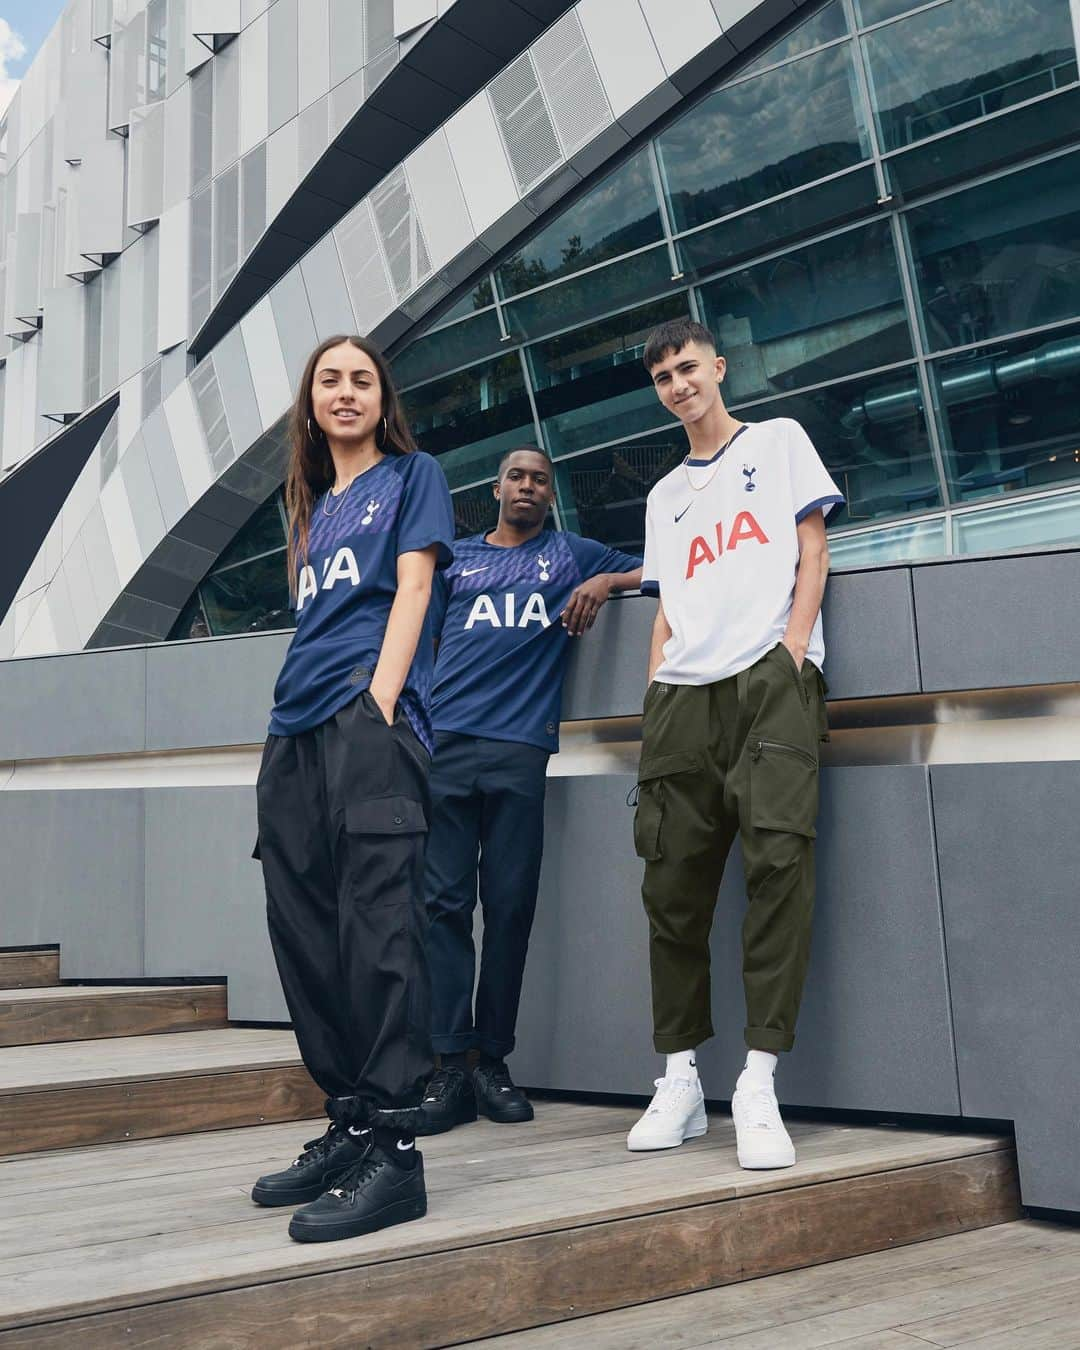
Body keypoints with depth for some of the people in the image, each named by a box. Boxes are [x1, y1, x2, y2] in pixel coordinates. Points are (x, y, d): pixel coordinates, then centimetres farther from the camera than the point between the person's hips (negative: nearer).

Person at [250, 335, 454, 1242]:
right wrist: (297, 727, 13)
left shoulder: (412, 476, 12)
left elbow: (412, 587, -1)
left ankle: (393, 1149, -16)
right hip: (298, 727, 7)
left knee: (378, 924, -15)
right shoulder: (312, 504, 29)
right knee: (303, 930, 3)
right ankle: (349, 1124, 12)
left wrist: (381, 700, -13)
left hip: (371, 716, -7)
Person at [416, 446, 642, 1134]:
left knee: (511, 907, -1)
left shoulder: (573, 554, 20)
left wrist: (606, 582, 1)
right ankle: (451, 1069, -3)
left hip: (521, 748, 0)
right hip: (446, 741, 1)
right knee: (445, 903, -6)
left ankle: (494, 1063, 8)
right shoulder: (456, 557, 23)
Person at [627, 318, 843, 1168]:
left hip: (770, 676, -4)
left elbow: (812, 550, 7)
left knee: (779, 860, -19)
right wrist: (657, 692, 7)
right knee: (673, 882, -3)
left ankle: (760, 1082, -18)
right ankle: (681, 1079, 5)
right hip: (683, 694, 5)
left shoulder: (778, 441, 17)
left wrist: (793, 649, -8)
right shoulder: (664, 497, 28)